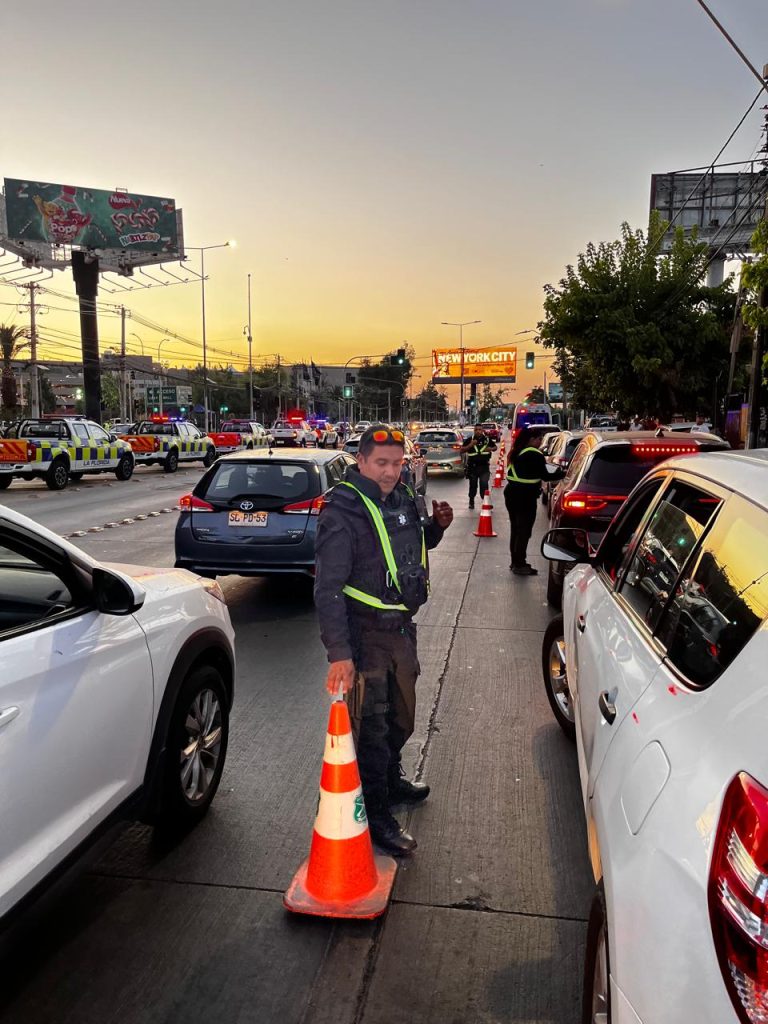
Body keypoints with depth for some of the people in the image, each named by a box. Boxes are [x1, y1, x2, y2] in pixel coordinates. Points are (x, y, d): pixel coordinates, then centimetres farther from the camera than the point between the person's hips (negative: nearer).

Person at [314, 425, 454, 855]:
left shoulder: (406, 499, 3)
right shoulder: (343, 512, -20)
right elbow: (328, 588, -24)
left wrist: (437, 525, 0)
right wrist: (339, 652, -30)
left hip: (403, 626, 8)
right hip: (364, 632, -8)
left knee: (402, 715, 24)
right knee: (372, 725, 1)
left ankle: (392, 778, 47)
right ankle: (377, 815, 18)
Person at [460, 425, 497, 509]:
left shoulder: (487, 439, 5)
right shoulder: (470, 439, 1)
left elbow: (495, 447, 18)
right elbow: (462, 450, -2)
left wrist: (491, 449, -5)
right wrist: (470, 445, -17)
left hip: (484, 466, 0)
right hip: (472, 466, 0)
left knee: (484, 484, -11)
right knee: (473, 484, 12)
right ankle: (471, 501, 28)